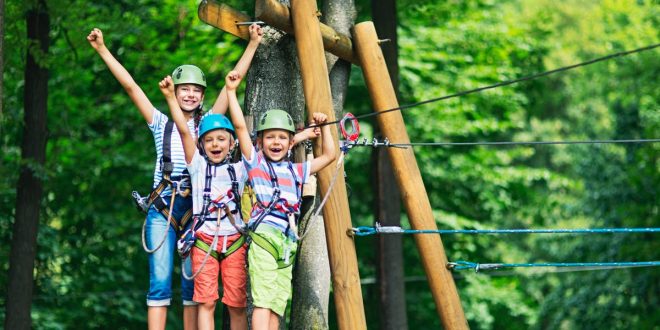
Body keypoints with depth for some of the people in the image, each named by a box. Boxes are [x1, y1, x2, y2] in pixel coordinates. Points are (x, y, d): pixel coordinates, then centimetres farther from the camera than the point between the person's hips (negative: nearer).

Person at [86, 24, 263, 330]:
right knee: (160, 280, -6)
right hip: (163, 206, -1)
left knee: (193, 281, 0)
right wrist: (102, 50, 3)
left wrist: (252, 44, 10)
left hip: (196, 209, 1)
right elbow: (130, 85, 7)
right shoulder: (161, 124, 12)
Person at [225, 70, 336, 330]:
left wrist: (324, 127, 25)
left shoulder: (296, 170, 22)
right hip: (263, 237, -5)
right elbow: (240, 126, 3)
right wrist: (231, 91, -1)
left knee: (277, 307, 0)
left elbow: (328, 155, 32)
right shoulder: (255, 162, 11)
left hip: (288, 242, 5)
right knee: (262, 300, -17)